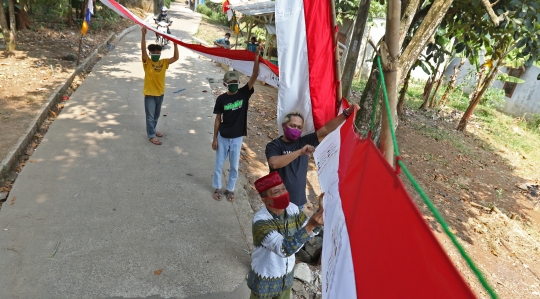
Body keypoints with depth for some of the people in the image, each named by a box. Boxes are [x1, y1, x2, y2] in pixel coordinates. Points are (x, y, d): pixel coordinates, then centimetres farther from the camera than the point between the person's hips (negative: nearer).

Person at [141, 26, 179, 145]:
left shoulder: (163, 63, -1)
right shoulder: (147, 62, -12)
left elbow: (176, 58, -11)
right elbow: (143, 50, -27)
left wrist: (175, 44, -21)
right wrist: (143, 35, -38)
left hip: (160, 93, 5)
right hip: (149, 93, -4)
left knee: (156, 115, 20)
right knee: (150, 116, 3)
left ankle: (152, 130, 39)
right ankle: (151, 135, 13)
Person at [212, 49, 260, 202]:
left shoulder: (244, 93, -8)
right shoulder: (221, 99, -8)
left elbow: (255, 76, -20)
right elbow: (218, 119, -2)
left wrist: (256, 58, -33)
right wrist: (215, 138, 0)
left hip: (237, 138, 0)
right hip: (223, 137, 0)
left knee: (234, 166, 14)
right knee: (219, 164, 14)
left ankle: (230, 189, 33)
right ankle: (217, 188, 34)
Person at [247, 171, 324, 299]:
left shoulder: (292, 208, -15)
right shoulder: (260, 221, -33)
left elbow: (310, 231, -2)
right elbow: (284, 249, -43)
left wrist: (321, 212, -21)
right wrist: (310, 225, -52)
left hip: (287, 275, 5)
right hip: (265, 279, -5)